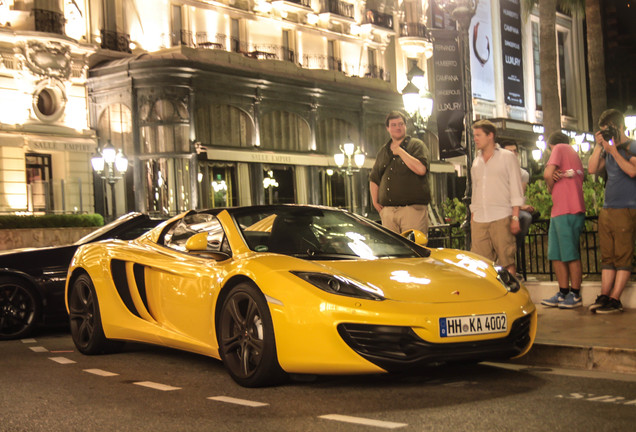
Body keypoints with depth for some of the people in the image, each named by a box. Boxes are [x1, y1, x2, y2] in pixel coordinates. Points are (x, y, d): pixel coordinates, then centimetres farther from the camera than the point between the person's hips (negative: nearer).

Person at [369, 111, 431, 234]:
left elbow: (421, 169, -13)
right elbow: (373, 178, 26)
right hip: (387, 211, 5)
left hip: (412, 209, -5)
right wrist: (375, 202, 14)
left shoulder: (416, 145, 5)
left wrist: (400, 151, -8)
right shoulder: (383, 151, 20)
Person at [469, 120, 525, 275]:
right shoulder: (476, 162, 20)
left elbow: (516, 189, 0)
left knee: (507, 262, -6)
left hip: (501, 218, -5)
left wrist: (515, 217, -9)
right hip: (478, 220, 5)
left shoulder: (507, 157, 6)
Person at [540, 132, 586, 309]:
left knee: (571, 255, -5)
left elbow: (548, 174, -11)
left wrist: (550, 187, 8)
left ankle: (575, 295, -2)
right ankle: (563, 293, 12)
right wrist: (555, 176, -3)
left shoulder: (560, 148, 1)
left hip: (568, 212, -9)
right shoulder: (575, 156, 26)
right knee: (556, 255, 9)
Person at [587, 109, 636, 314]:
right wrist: (599, 146, 1)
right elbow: (592, 169, 7)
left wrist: (613, 150, -18)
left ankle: (615, 300, -6)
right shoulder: (607, 149, 17)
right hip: (607, 210, 7)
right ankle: (604, 296, 6)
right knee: (607, 257, 6)